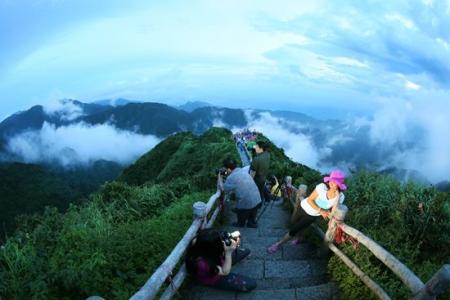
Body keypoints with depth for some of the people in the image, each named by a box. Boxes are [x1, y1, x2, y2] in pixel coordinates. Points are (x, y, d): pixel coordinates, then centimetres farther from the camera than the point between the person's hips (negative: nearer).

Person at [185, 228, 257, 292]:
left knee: (246, 251, 15)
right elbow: (225, 272, -26)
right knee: (251, 284, -6)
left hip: (214, 260, 7)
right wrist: (228, 252, -36)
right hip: (213, 278, -6)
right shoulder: (202, 264, -45)